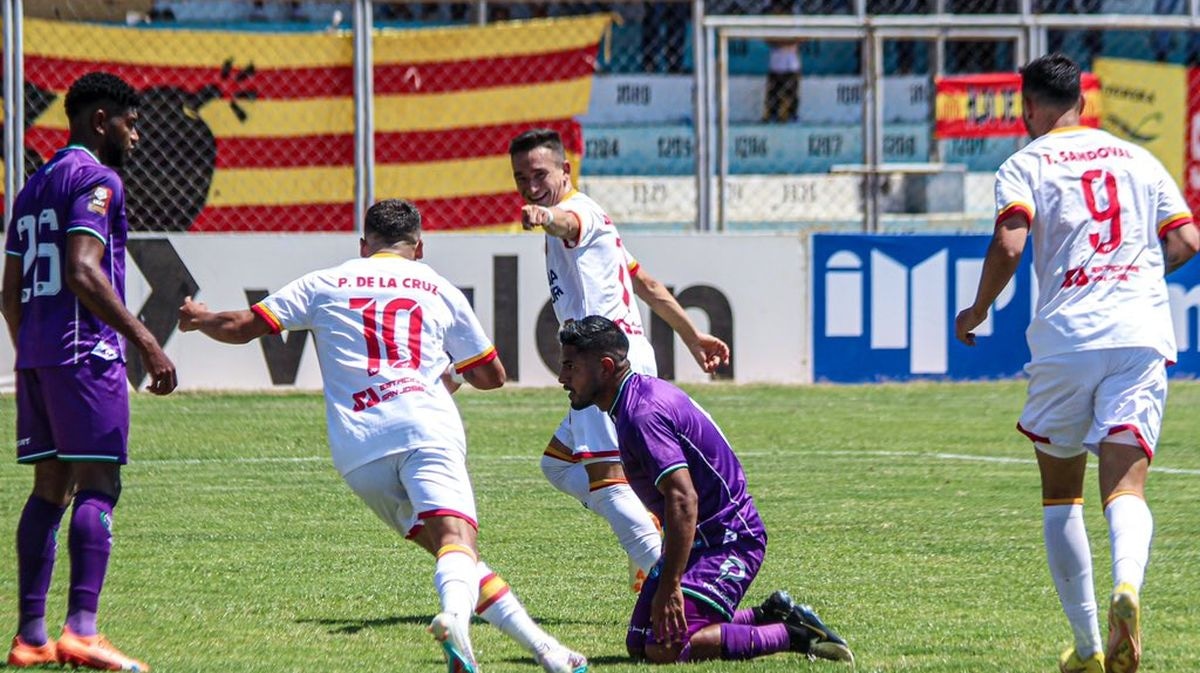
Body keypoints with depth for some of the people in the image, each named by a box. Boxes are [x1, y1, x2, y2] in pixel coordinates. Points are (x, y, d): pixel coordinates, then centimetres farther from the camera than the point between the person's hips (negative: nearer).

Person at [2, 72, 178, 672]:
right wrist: (144, 341, -20)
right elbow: (83, 272, -19)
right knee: (98, 486, -11)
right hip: (85, 352, -9)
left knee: (51, 488, 10)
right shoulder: (96, 179, -7)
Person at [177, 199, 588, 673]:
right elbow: (492, 375, 29)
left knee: (448, 546, 12)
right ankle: (455, 614, -54)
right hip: (426, 428, -2)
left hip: (357, 450, 2)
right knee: (456, 536, -21)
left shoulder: (323, 285, 20)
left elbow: (242, 327, 21)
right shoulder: (439, 290, 21)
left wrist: (199, 318, 42)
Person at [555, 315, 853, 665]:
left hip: (728, 541, -11)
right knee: (639, 644, 9)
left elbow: (683, 499, -31)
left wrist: (669, 588, -33)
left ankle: (794, 634, -11)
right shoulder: (643, 392, 11)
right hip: (702, 540, 11)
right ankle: (770, 616, 13)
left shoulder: (642, 415, -22)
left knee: (665, 648, -22)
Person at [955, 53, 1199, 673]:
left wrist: (976, 312, 5)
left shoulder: (1024, 166, 5)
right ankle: (1127, 586, -38)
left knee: (1060, 492, 13)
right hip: (1141, 336, 2)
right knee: (1126, 487, -5)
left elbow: (1009, 245, -10)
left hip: (1065, 338, -2)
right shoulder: (1137, 159, 17)